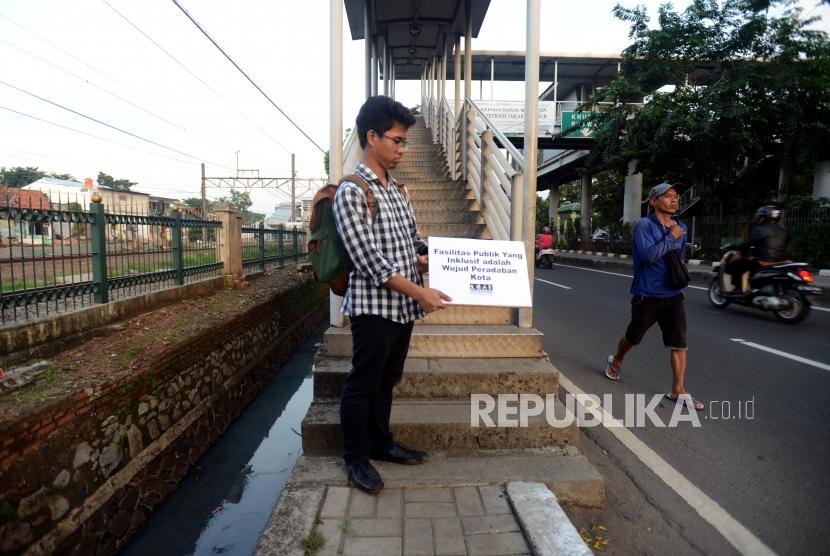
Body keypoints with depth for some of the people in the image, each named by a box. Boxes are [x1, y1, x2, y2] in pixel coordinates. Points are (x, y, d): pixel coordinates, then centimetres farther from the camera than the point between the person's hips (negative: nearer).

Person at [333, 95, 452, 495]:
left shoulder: (397, 190, 12)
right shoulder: (351, 193, -13)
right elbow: (369, 261, -20)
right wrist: (419, 292, -20)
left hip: (402, 306, 8)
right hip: (374, 306, -8)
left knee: (386, 380, 19)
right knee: (363, 384, 6)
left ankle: (380, 443, 36)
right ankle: (356, 457, 23)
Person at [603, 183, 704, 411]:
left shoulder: (681, 228, 10)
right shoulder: (644, 225, -11)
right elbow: (649, 255, -24)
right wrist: (671, 237, -17)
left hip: (673, 295, 5)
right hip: (647, 296, -5)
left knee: (679, 342, -3)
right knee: (633, 337, 14)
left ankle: (678, 391, 4)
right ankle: (616, 361, 42)